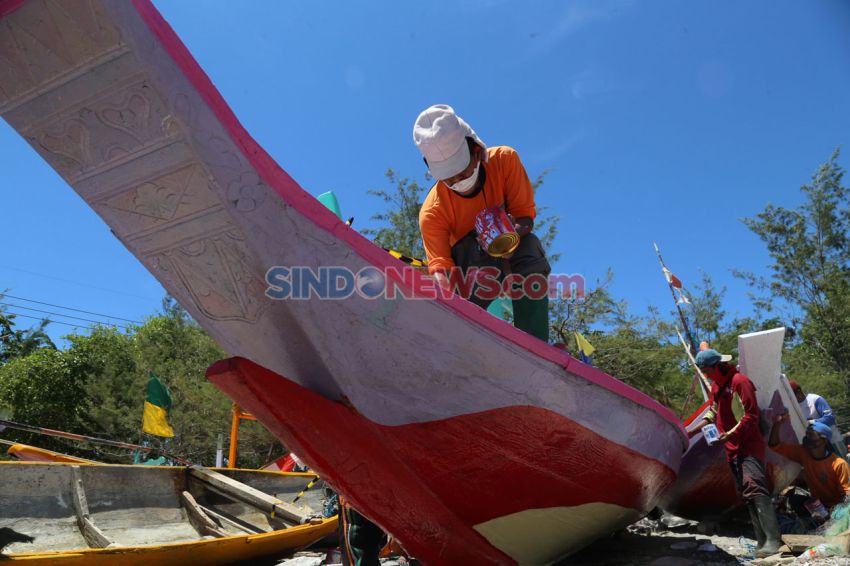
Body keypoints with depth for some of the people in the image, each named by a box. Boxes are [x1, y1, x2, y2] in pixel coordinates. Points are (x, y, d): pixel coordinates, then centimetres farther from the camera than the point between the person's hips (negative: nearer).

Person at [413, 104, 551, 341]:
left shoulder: (505, 160, -19)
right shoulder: (432, 212, -24)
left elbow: (526, 214, -17)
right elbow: (440, 265, -33)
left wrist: (515, 231, -43)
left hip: (513, 260, 2)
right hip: (471, 268, -1)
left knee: (530, 243, -34)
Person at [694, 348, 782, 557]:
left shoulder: (739, 381, -13)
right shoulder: (715, 385, 14)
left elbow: (751, 415, -17)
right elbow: (716, 412, 24)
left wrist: (732, 433, -24)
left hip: (749, 445, -9)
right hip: (732, 448, 9)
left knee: (754, 487, -20)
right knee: (746, 493, 8)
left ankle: (773, 540, -21)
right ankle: (762, 541, 13)